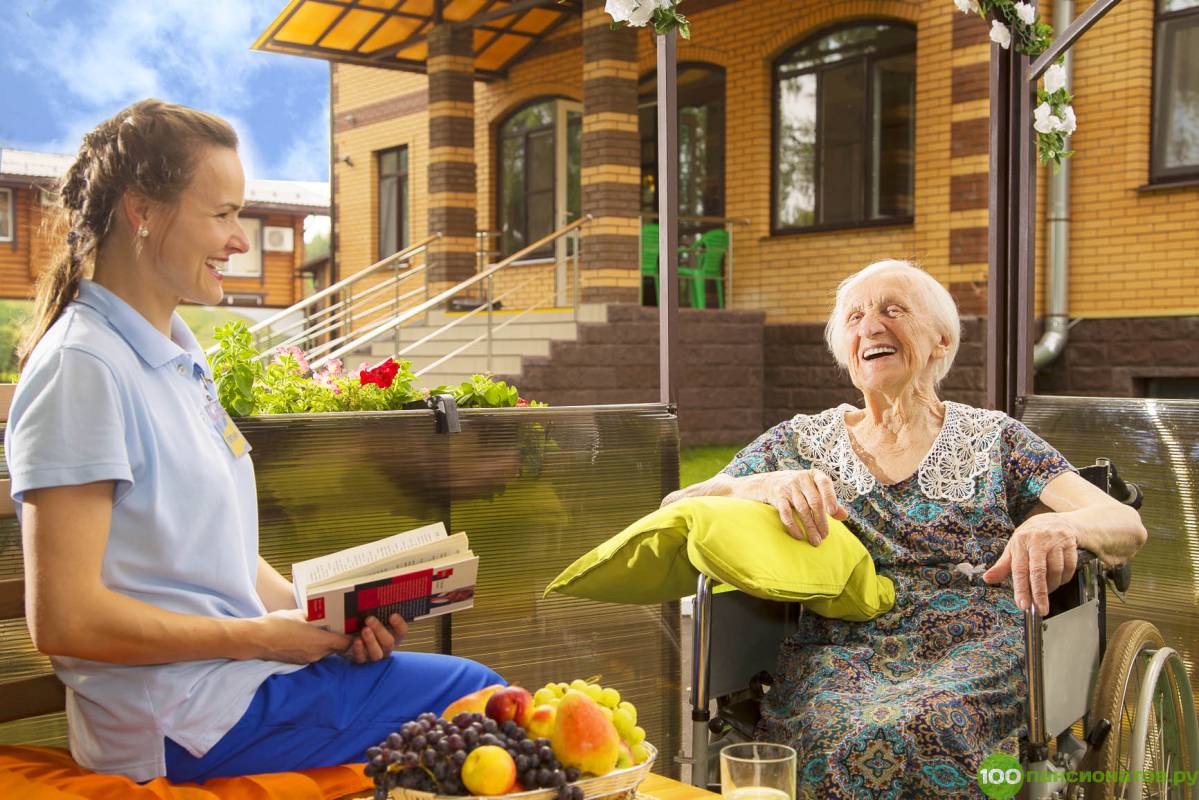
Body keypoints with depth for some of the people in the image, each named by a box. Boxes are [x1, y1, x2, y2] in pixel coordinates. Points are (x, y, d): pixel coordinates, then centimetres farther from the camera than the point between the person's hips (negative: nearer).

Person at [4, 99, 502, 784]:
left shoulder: (181, 356, 13)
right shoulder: (82, 367, -16)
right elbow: (65, 618, -21)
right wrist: (264, 636, -15)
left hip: (235, 671, 9)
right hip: (187, 720, -9)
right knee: (473, 694, -9)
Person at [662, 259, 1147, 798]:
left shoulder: (993, 440, 14)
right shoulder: (802, 441, 17)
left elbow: (1127, 526, 3)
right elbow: (674, 511, 7)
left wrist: (1061, 525, -22)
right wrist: (768, 485, -15)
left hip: (975, 655, -1)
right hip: (837, 659, 1)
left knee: (899, 740, -36)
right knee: (828, 746, -35)